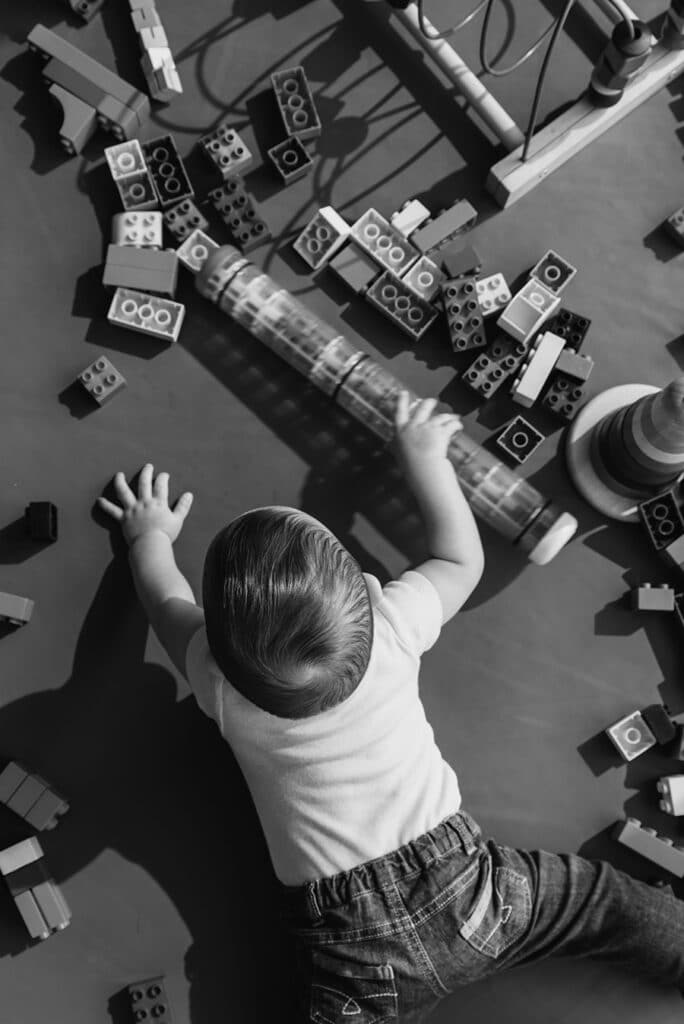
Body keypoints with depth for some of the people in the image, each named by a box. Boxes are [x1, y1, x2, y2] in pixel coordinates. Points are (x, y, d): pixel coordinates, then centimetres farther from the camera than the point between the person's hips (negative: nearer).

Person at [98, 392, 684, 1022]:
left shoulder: (223, 691, -14)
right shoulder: (392, 628, -17)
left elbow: (169, 603, 8)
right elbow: (462, 559, 6)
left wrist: (151, 538, 27)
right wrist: (425, 456, 16)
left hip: (352, 948, -1)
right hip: (460, 880, 1)